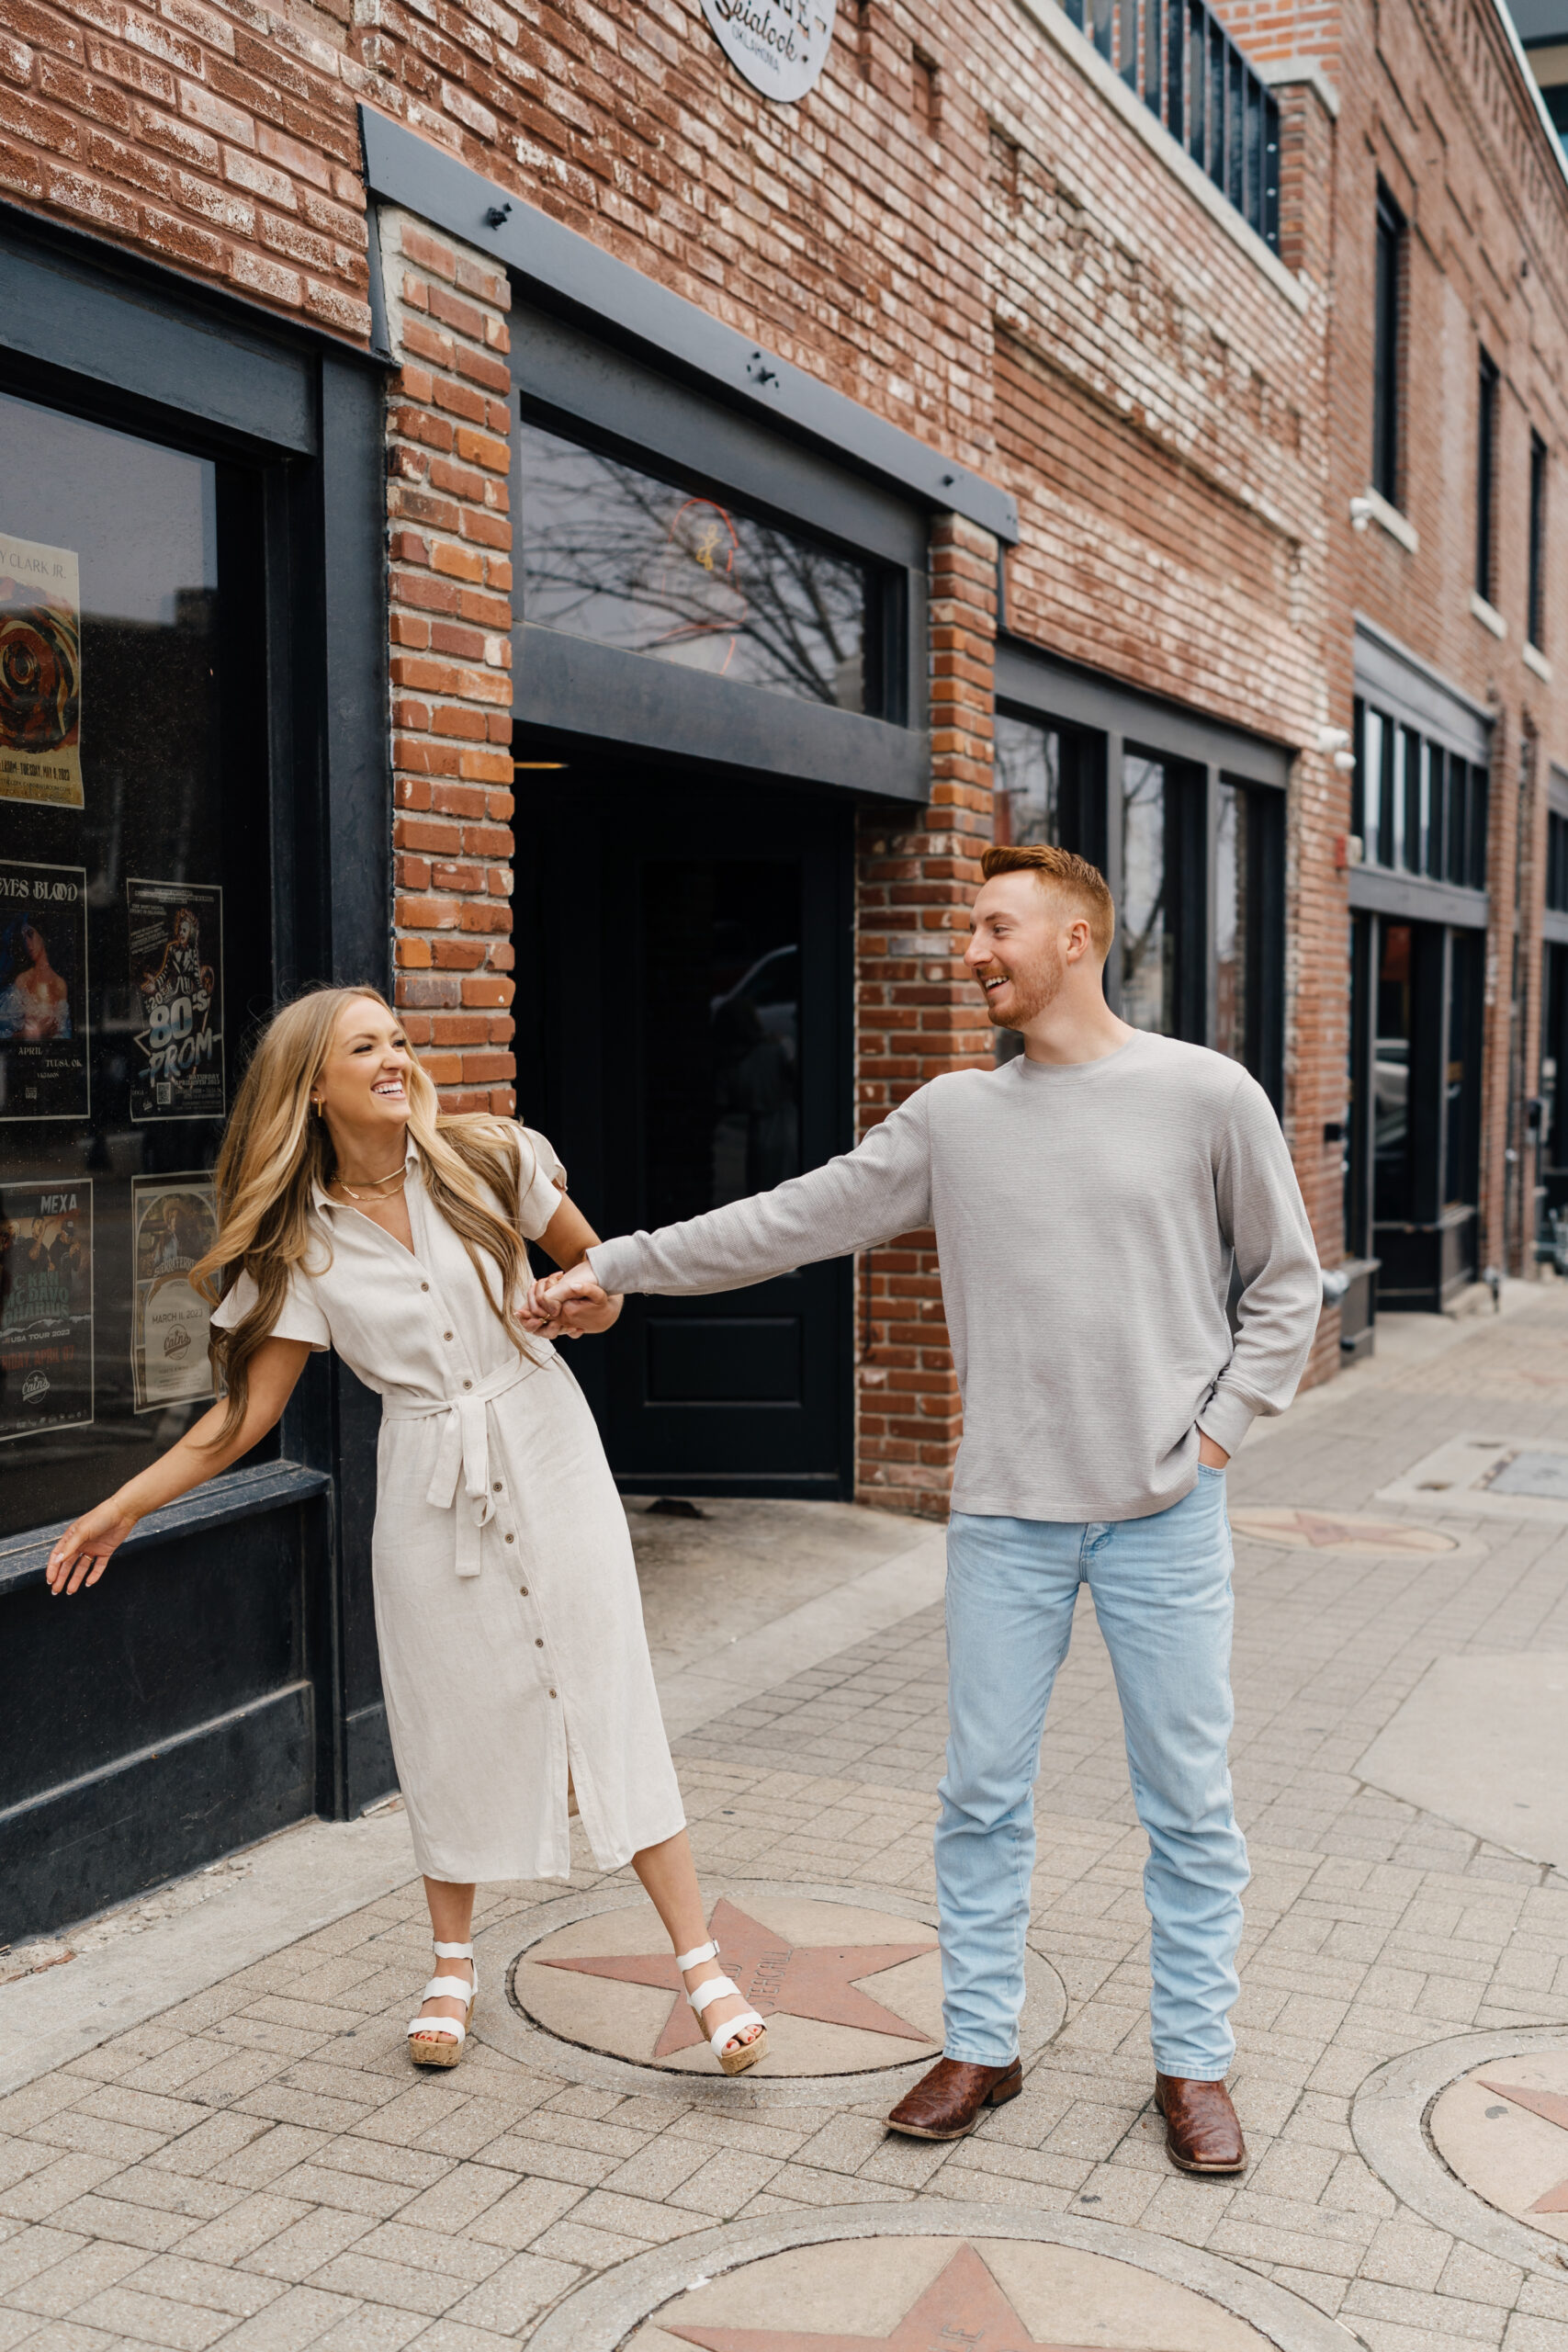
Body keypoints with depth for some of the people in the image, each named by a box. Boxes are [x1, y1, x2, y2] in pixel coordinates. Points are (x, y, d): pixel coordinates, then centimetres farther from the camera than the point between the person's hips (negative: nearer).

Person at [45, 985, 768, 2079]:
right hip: (430, 1486, 1)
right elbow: (249, 1405, 1)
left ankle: (702, 1965, 4)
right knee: (451, 1724, 8)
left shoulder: (490, 1161, -3)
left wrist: (587, 1301, -9)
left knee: (612, 1703, -4)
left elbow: (597, 1270, 11)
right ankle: (454, 1964, 30)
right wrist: (125, 1505, -1)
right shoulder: (300, 1244, -2)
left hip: (546, 1457, -1)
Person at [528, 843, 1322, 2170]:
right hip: (1008, 1513, 3)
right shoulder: (954, 1117, 6)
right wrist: (615, 1265, 5)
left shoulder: (1207, 1096, -2)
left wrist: (1219, 1430, -3)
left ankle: (1194, 2064, 24)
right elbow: (796, 1221, 8)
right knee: (984, 1796, 9)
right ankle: (981, 2045, 26)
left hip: (1167, 1514, -2)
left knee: (1189, 1802, 7)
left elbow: (1287, 1280, 6)